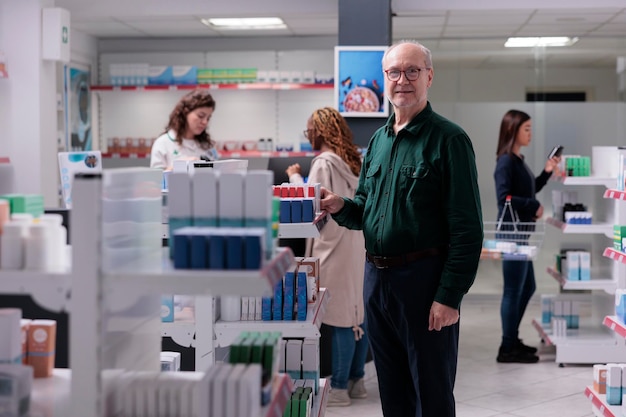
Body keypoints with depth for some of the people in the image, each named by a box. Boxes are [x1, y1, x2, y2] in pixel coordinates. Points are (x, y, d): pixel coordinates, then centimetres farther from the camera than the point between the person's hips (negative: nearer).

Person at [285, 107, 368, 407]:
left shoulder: (324, 163, -13)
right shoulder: (353, 160, 12)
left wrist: (295, 177, 1)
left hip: (334, 247, -8)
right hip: (357, 244, 8)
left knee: (340, 317, -4)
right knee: (357, 313, 12)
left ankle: (339, 387, 2)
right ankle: (356, 380, 20)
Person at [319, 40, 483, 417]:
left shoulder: (448, 139, -10)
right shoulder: (379, 139, 13)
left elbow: (467, 228, -15)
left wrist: (450, 296, -20)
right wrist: (341, 207, -2)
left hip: (424, 279, -7)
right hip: (376, 276, 7)